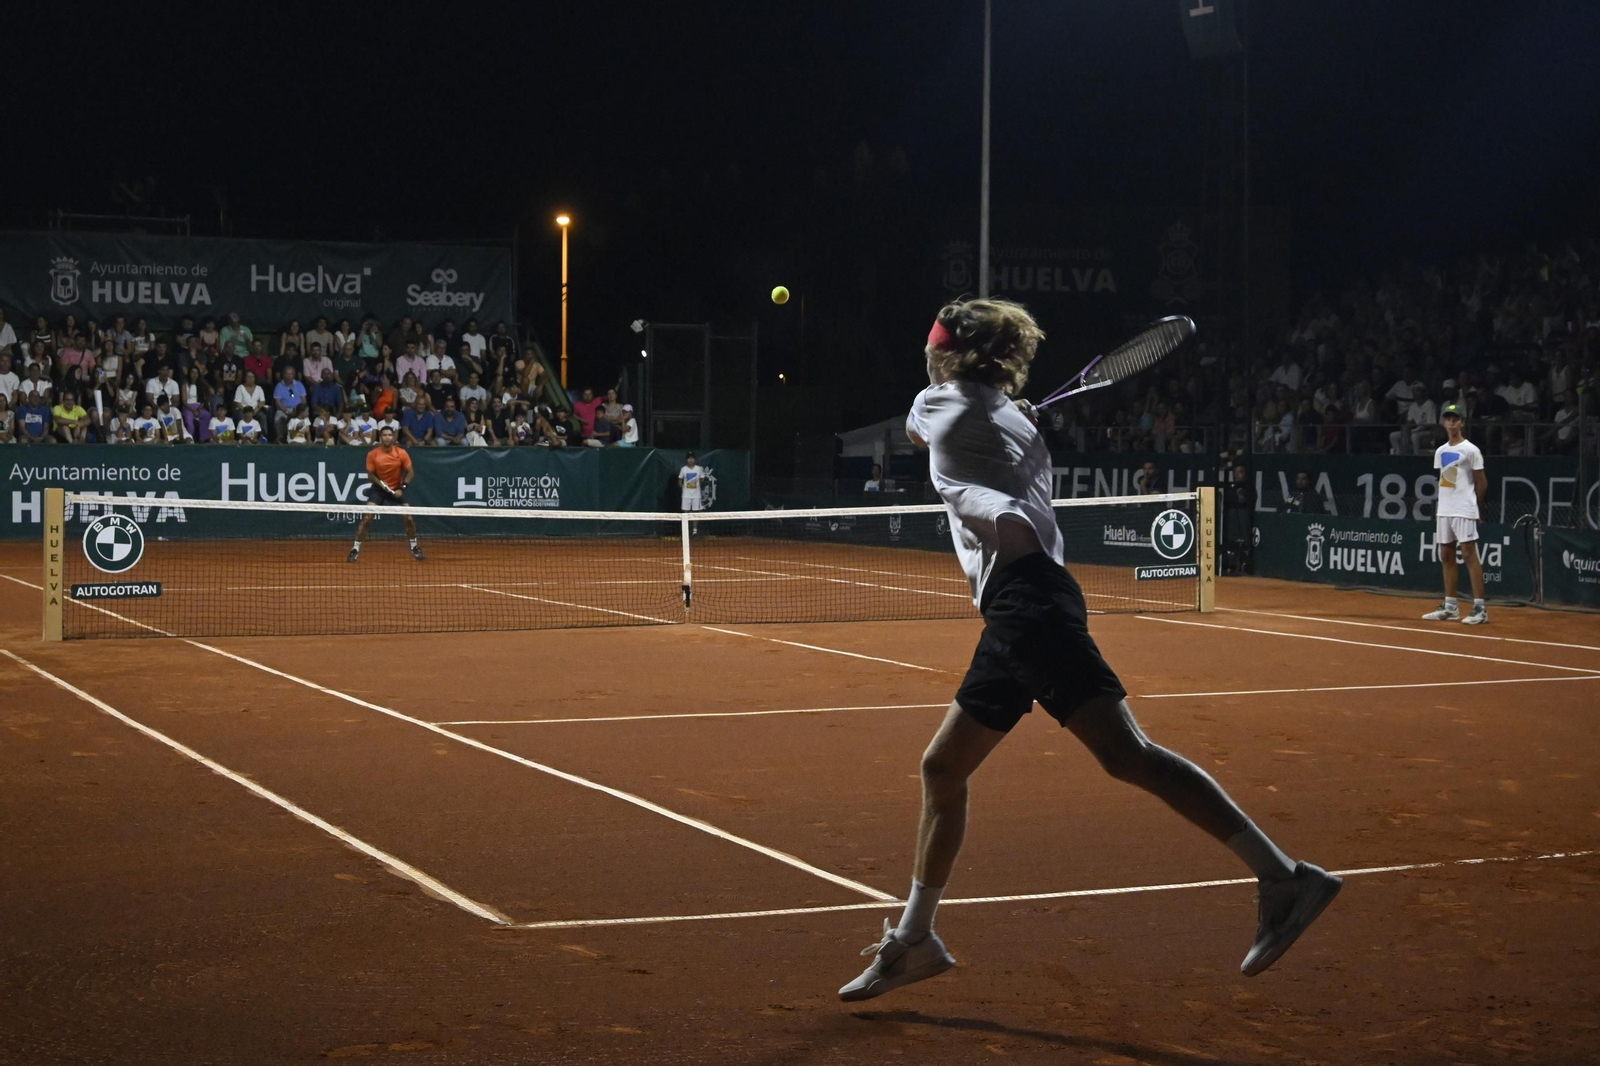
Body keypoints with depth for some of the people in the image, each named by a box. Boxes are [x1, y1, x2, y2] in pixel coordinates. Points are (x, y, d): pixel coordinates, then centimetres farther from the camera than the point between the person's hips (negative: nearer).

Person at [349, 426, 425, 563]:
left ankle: (414, 548, 16)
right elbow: (370, 475, -5)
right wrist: (381, 484, -22)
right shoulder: (372, 454, -13)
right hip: (378, 489, -1)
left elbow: (410, 472, -5)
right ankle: (355, 550, -5)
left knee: (409, 518, -4)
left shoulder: (401, 453, -12)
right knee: (366, 519, -12)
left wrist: (402, 488, -15)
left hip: (396, 490, 1)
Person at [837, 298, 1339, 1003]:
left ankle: (1283, 878, -29)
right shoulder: (1017, 421, 24)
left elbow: (915, 434, 31)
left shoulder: (938, 402, 8)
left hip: (1026, 600, -10)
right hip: (1020, 610, 10)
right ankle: (913, 941, 25)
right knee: (941, 768, 16)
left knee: (1126, 753, -22)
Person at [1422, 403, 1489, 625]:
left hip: (1463, 510, -7)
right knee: (1446, 556, 8)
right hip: (1443, 510, 7)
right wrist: (1444, 503, 11)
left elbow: (1482, 483, -2)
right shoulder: (1440, 451, 13)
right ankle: (1450, 607, 15)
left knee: (1469, 554, -10)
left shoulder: (1470, 450, -6)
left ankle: (1479, 608, -11)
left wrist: (1473, 504, 4)